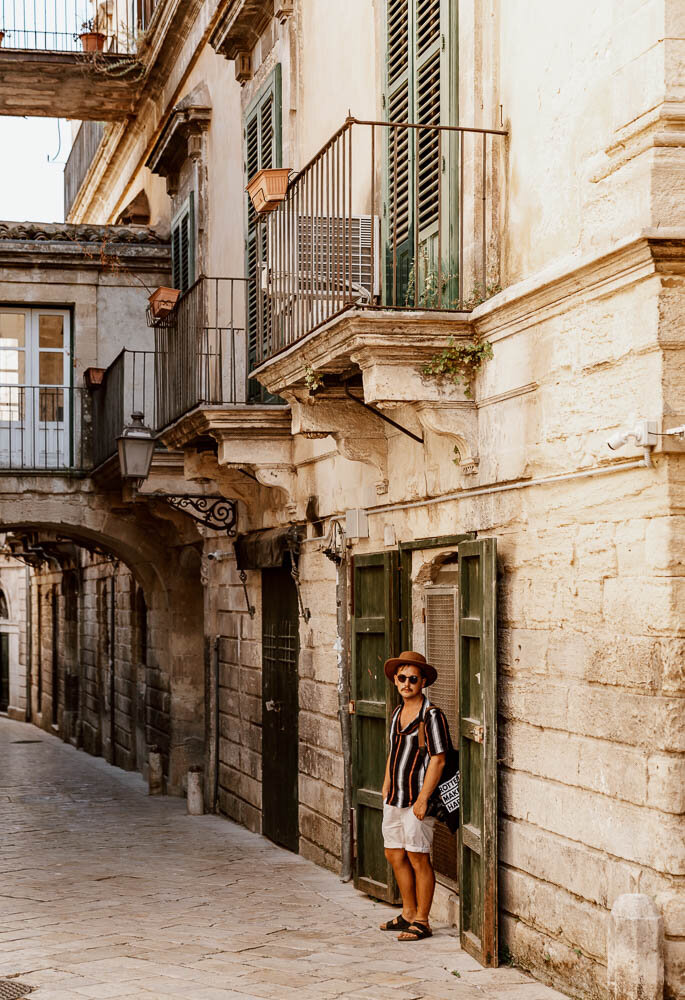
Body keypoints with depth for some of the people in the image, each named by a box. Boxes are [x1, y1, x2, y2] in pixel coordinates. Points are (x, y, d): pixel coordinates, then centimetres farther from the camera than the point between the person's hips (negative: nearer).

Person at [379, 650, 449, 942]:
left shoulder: (431, 715, -13)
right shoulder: (398, 712, 12)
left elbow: (438, 759, -16)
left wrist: (423, 799, -19)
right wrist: (386, 787, 17)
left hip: (416, 798, -8)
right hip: (394, 798, 8)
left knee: (418, 858, -2)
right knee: (394, 854, 14)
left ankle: (421, 921, 8)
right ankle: (408, 914, 28)